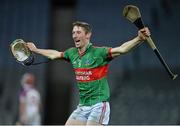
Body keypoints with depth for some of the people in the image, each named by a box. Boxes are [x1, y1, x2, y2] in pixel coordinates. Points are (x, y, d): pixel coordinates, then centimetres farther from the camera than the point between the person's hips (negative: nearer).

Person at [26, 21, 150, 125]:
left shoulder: (99, 53, -12)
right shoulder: (72, 53, 8)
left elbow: (121, 49, -25)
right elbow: (54, 54, 27)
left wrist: (139, 39, -41)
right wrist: (36, 50, 39)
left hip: (98, 105, -7)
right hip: (82, 106, 7)